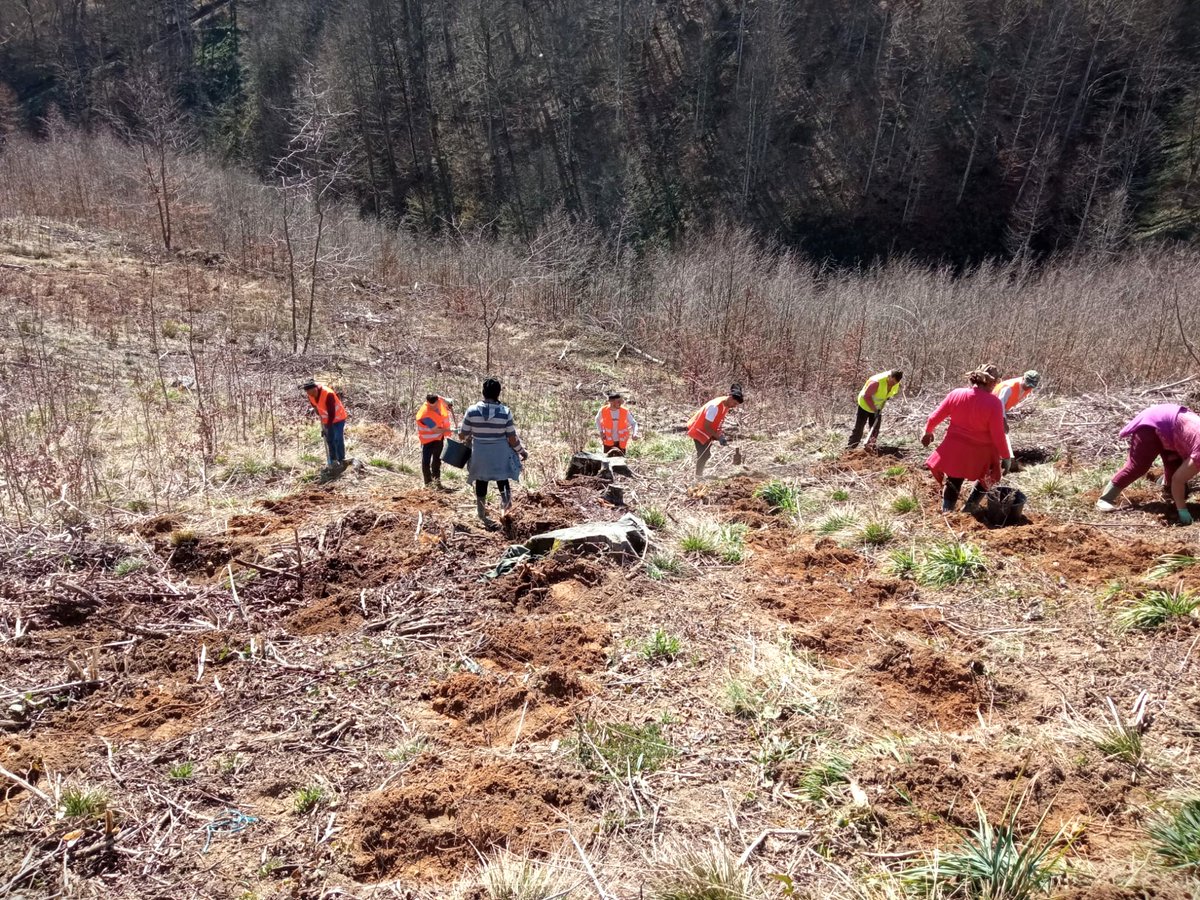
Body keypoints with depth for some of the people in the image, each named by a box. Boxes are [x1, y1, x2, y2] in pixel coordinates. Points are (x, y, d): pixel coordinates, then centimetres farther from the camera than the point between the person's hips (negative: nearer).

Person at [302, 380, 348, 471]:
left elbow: (332, 413, -30)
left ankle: (341, 461, 1)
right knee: (329, 440, 10)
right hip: (327, 420, 7)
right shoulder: (311, 395, -12)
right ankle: (333, 461, 19)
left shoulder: (328, 394, -33)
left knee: (338, 439, -7)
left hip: (338, 418, -7)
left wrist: (328, 427, -27)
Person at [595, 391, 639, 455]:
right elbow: (597, 420, 7)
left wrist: (634, 433, -26)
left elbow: (633, 423, -7)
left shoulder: (625, 412, -15)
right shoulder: (603, 410, -14)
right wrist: (601, 432, -2)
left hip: (621, 442, 0)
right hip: (608, 442, 0)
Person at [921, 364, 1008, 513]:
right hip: (980, 454, -3)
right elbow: (998, 435, -15)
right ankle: (970, 506, 20)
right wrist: (1005, 456, -2)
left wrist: (928, 432, 20)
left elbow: (935, 417, 0)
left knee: (952, 482, 23)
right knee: (987, 479, 26)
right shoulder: (994, 403, -19)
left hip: (954, 450, 3)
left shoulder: (956, 394, -9)